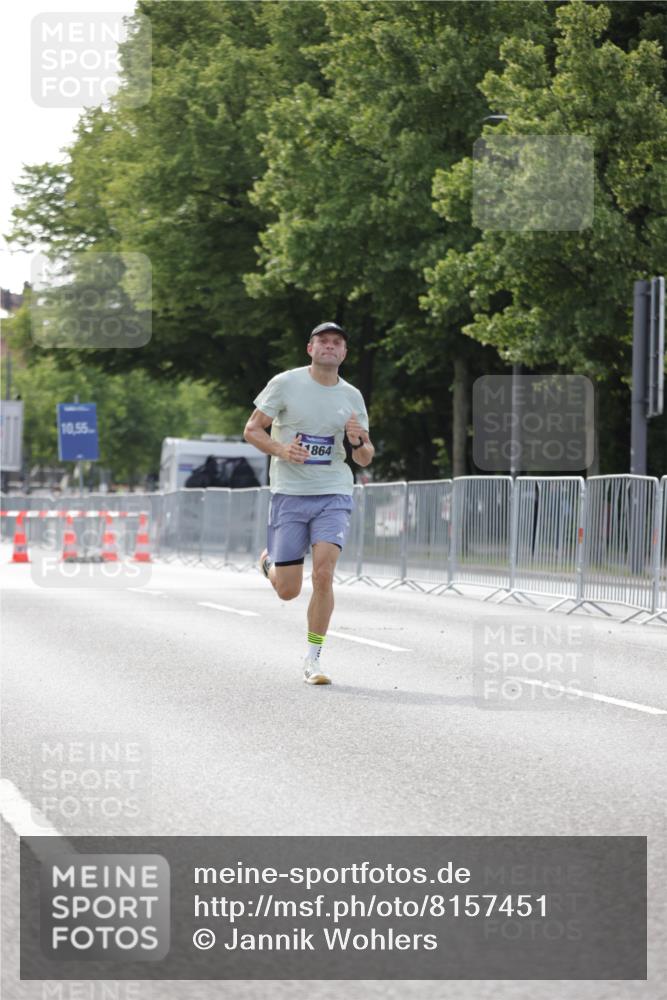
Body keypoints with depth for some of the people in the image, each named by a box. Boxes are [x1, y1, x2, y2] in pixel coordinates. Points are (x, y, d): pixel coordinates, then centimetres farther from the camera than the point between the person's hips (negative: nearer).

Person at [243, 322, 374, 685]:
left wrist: (359, 442, -12)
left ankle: (312, 660, -5)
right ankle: (268, 561, 37)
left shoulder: (351, 397, 7)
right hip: (289, 493, -1)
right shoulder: (285, 383, -2)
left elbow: (365, 458, 12)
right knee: (288, 590, -1)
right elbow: (251, 429, 1)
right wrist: (281, 449, -18)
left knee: (323, 574, -18)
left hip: (333, 494, 1)